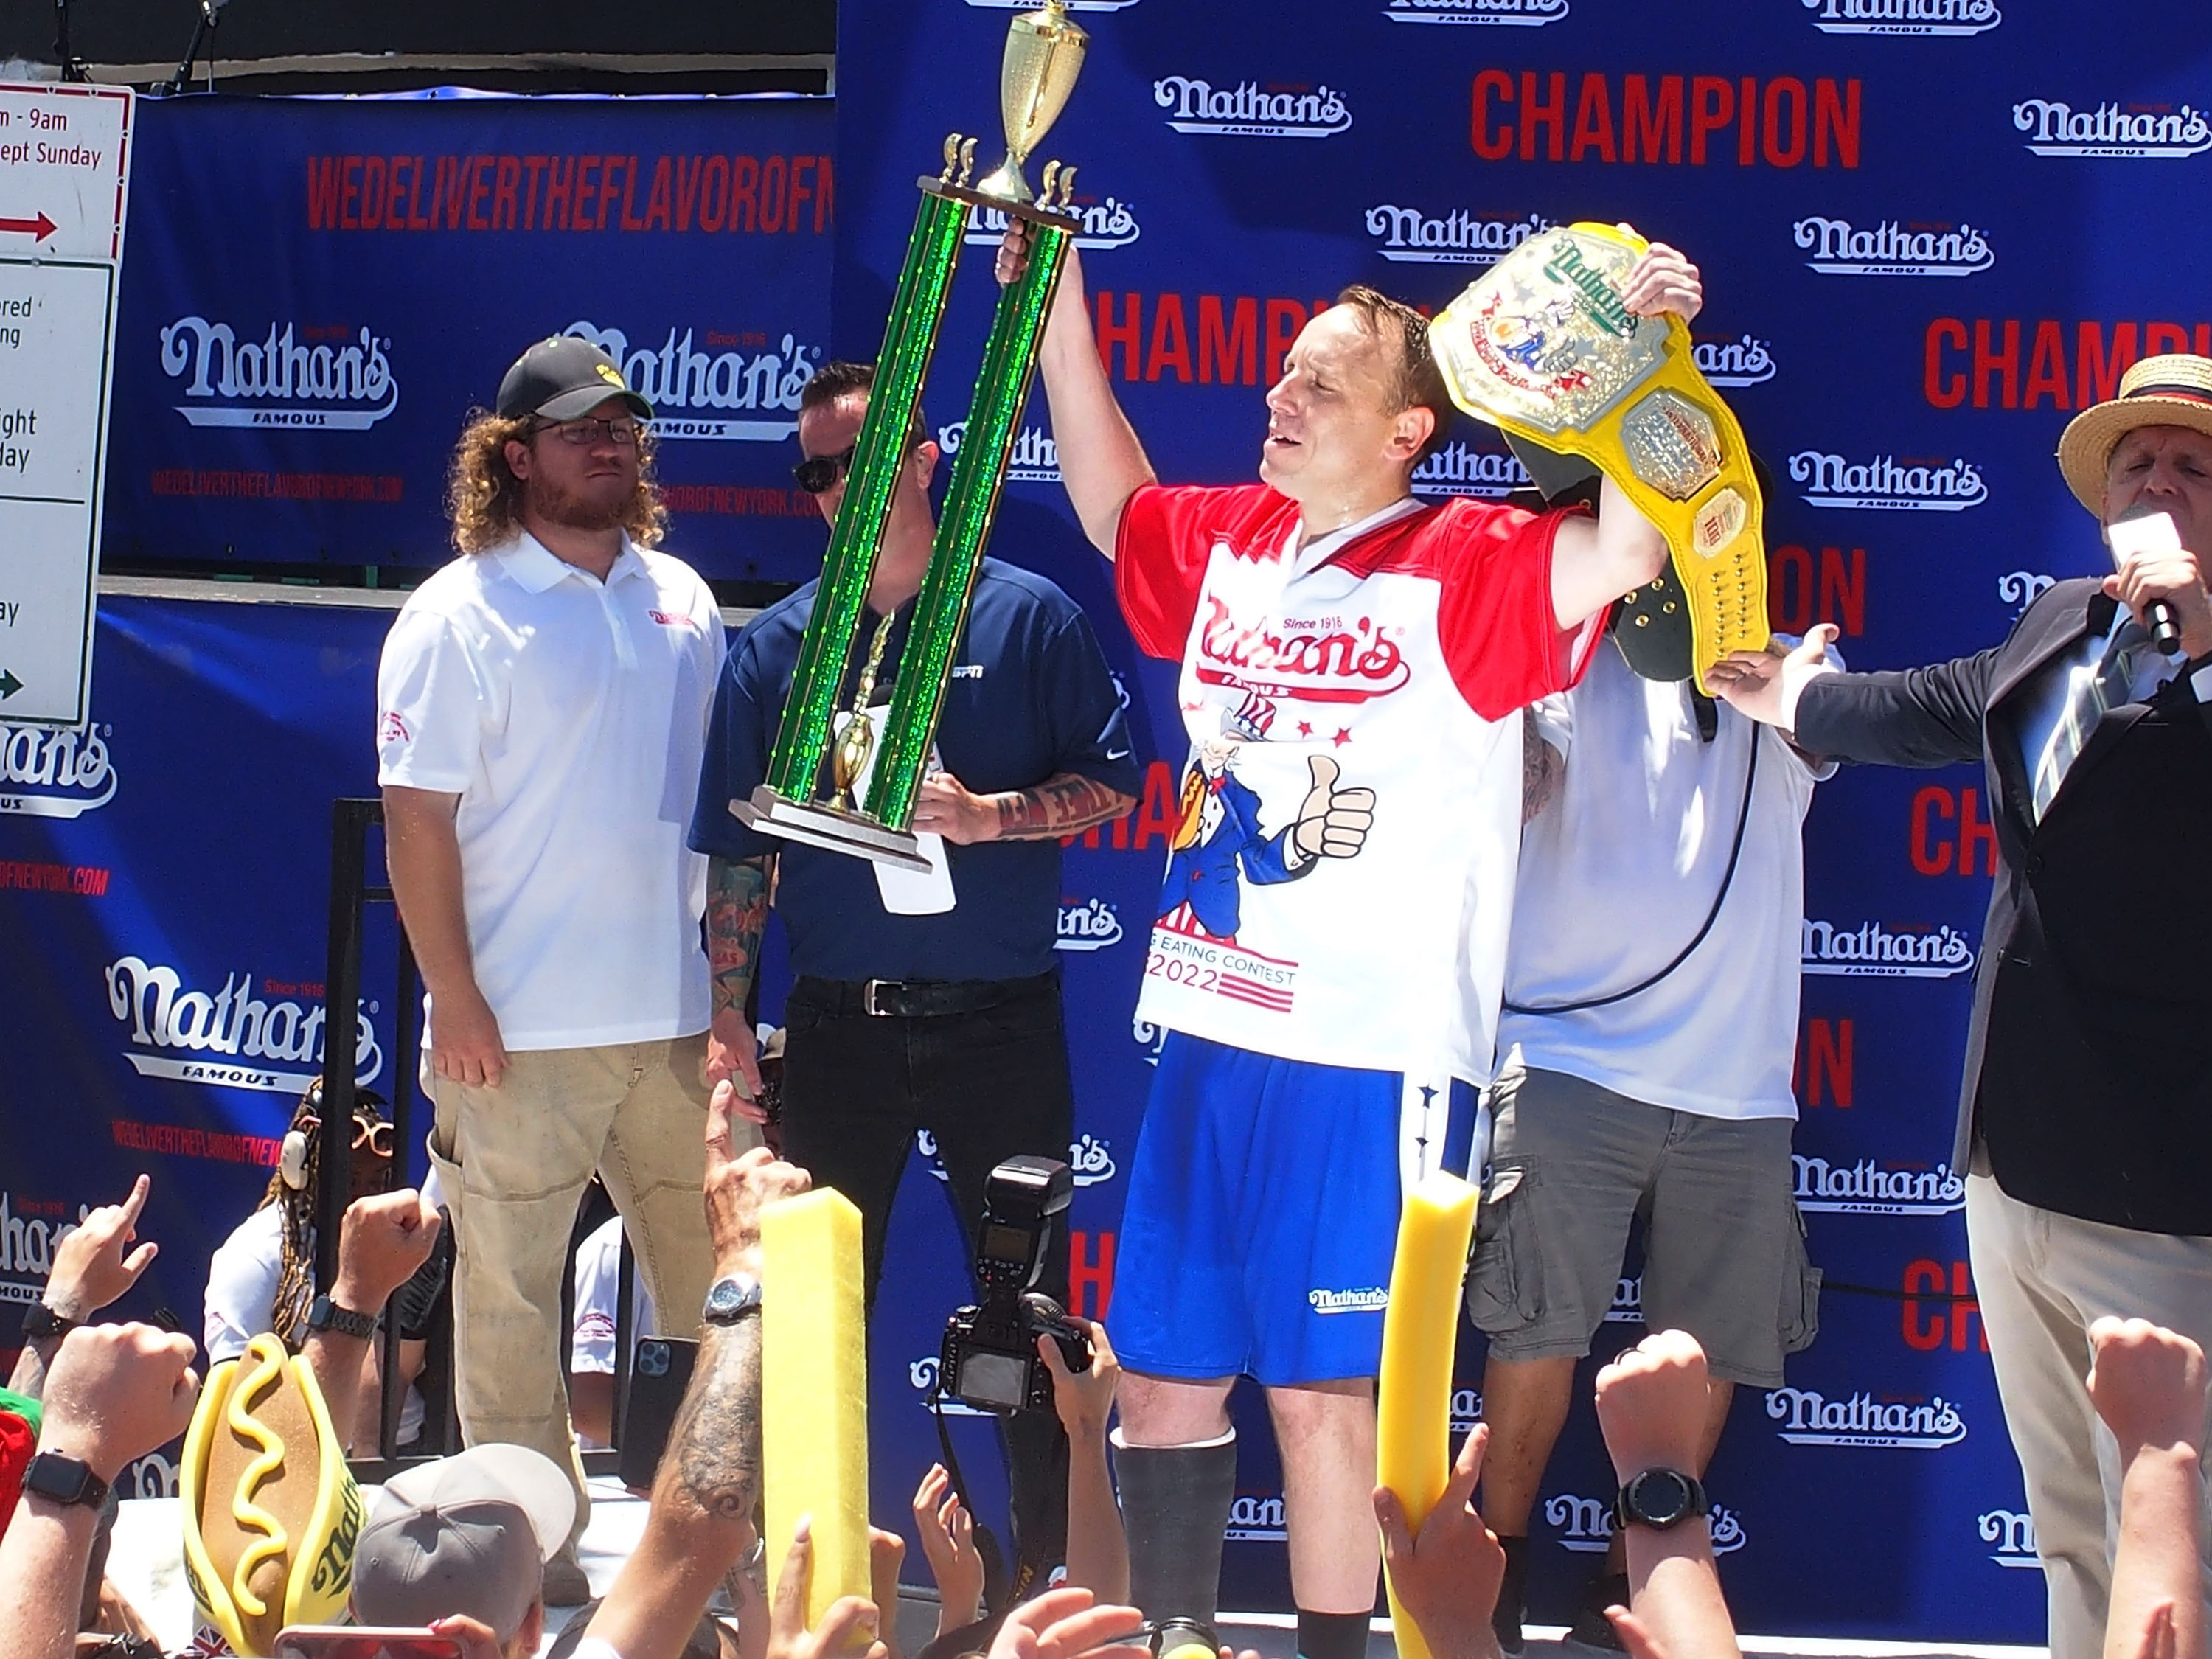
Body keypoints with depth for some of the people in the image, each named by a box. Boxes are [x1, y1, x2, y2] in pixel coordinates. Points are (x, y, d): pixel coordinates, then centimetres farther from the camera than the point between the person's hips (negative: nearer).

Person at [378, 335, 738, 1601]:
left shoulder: (681, 599, 11)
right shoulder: (464, 615, -6)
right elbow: (418, 818, -9)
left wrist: (731, 953, 13)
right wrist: (456, 1001, -13)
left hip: (678, 1018, 5)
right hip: (521, 1027, -5)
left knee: (716, 1282, 10)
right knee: (512, 1291, 0)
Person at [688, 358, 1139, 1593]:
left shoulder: (1027, 617, -1)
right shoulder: (777, 646, 6)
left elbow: (1115, 783, -3)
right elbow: (737, 849, 7)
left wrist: (988, 816, -19)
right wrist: (727, 1019, 1)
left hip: (999, 1017, -2)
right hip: (837, 1025, 2)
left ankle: (1050, 1571, 14)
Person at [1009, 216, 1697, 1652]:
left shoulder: (1465, 568, -9)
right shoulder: (1230, 544, 10)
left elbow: (1625, 552, -25)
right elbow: (1110, 498, 29)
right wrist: (1054, 303, 24)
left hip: (1373, 1056, -7)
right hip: (1212, 1034, 7)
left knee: (1321, 1388, -1)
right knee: (1166, 1373, 14)